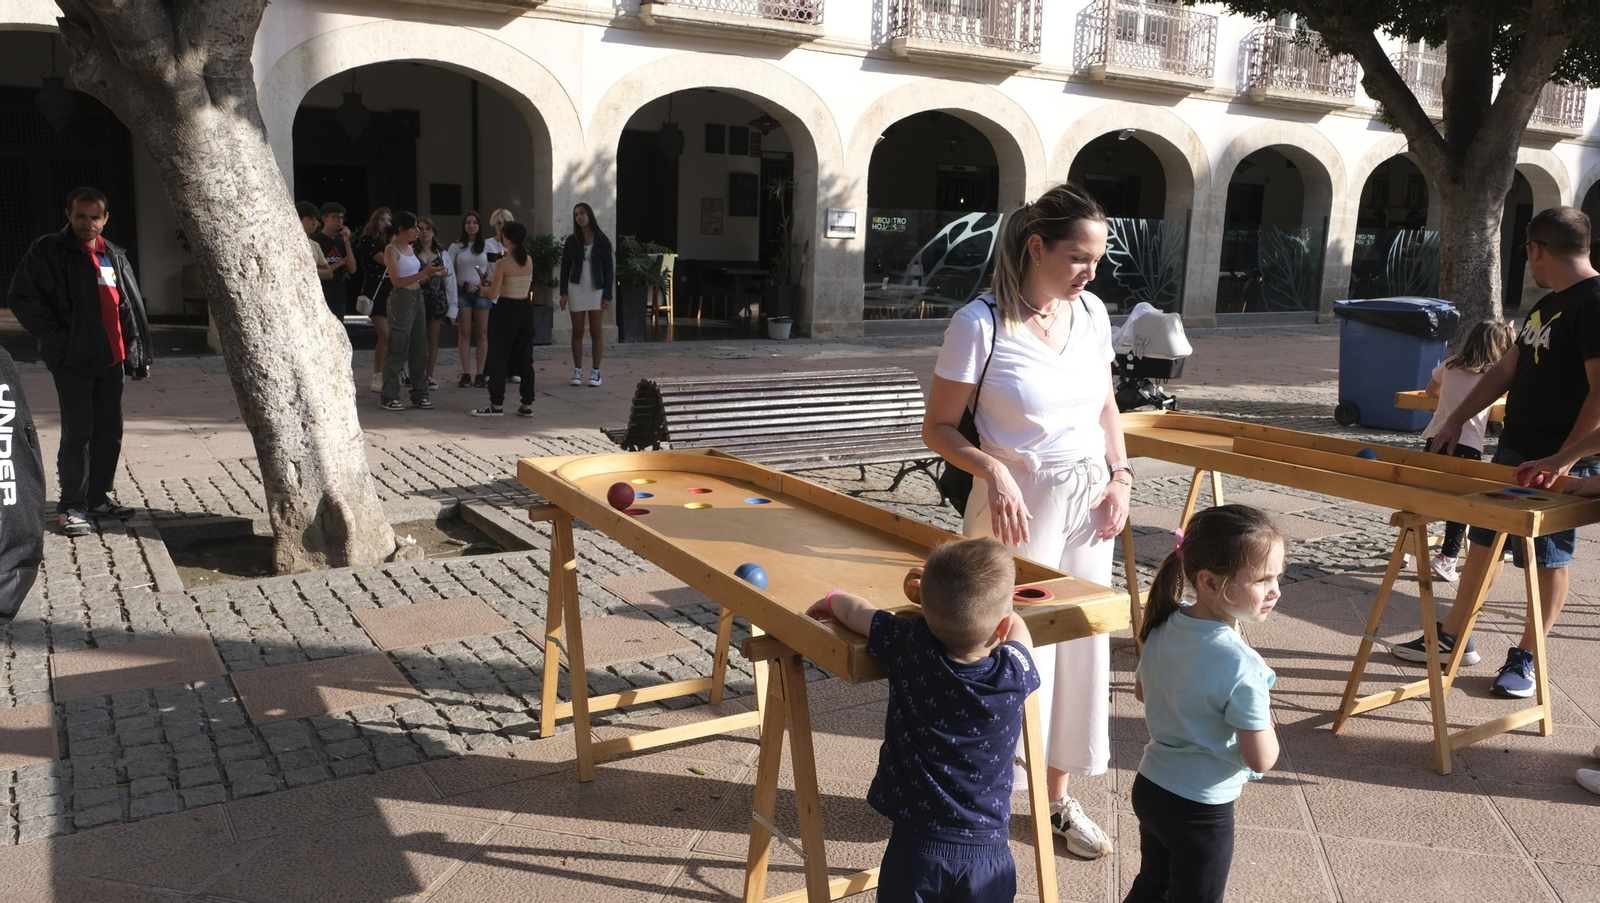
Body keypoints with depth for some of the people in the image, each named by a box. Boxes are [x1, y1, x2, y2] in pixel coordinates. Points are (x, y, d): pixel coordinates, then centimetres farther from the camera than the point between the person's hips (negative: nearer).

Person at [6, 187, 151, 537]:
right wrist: (60, 340, -14)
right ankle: (72, 506, 3)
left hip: (111, 359, 6)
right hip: (73, 360, -6)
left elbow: (132, 307, 15)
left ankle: (98, 496, 24)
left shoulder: (114, 256, 13)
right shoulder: (47, 252, -4)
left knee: (109, 430, 11)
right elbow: (23, 299, -9)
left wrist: (140, 353, 10)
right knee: (77, 433, -5)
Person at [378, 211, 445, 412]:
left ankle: (419, 394, 15)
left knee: (419, 349, 9)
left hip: (417, 298, 8)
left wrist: (432, 274, 3)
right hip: (401, 299, -8)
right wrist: (424, 272, -21)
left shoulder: (409, 248, 16)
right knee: (398, 350, -5)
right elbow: (397, 281, -17)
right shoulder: (391, 250, -8)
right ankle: (390, 397, 0)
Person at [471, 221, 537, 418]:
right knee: (525, 358, 9)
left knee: (499, 358, 3)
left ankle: (496, 405, 5)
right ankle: (527, 405, 10)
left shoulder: (503, 263, -13)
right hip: (526, 309, 5)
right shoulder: (529, 260, 3)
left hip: (506, 311, -5)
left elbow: (493, 294, -15)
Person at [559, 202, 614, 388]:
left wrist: (608, 295, -8)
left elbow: (609, 269, -2)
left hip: (597, 290, -1)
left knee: (596, 332, 0)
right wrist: (563, 292, -4)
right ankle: (577, 371, 8)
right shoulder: (571, 241, 2)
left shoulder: (602, 241, -2)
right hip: (576, 289, 1)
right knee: (577, 332, 4)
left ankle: (595, 372, 6)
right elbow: (565, 267, 5)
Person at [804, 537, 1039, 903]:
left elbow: (853, 608, 4)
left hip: (915, 845, 0)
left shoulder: (910, 647, -15)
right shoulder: (1015, 676, -13)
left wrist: (830, 600, 26)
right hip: (987, 850, 1)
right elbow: (1017, 628, 11)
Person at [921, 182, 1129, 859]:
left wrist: (1119, 475, 2)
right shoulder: (980, 323, -15)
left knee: (1081, 644, 13)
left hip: (1087, 500, 6)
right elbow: (938, 428, -10)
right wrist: (992, 470, -26)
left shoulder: (1091, 311, 3)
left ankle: (1058, 796, 31)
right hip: (1018, 503, -6)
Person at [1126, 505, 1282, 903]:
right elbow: (1262, 760, -23)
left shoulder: (1164, 626, -9)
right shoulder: (1241, 666, -31)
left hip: (1149, 786, 6)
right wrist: (1262, 713, -6)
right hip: (1200, 810, -6)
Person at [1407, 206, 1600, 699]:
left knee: (1547, 559, 3)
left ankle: (1525, 658, 16)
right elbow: (1506, 369, 18)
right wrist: (1456, 419, 12)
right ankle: (1452, 637, 25)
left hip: (1559, 465, -9)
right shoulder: (1547, 305, 13)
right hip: (1514, 452, 9)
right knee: (1483, 541, 14)